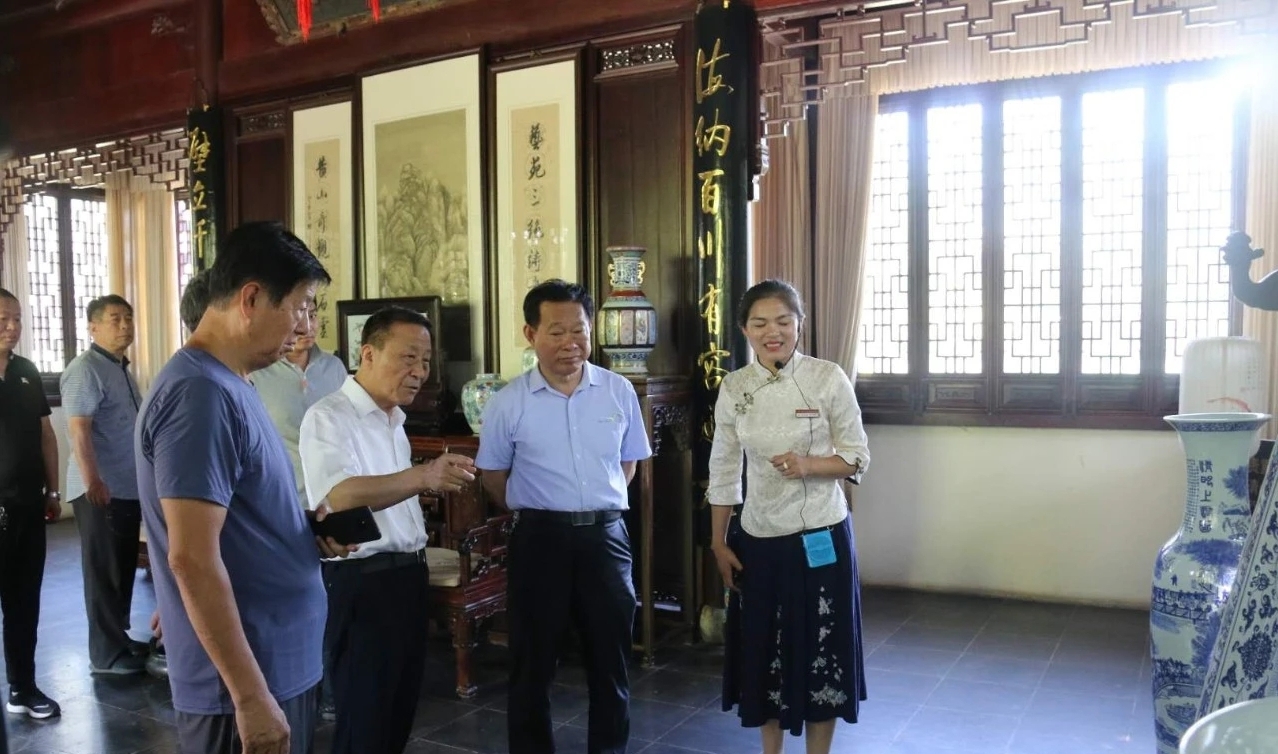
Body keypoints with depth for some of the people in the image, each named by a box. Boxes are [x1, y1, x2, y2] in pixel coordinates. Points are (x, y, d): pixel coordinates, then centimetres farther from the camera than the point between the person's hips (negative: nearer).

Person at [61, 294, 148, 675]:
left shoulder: (121, 368, 16)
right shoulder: (86, 369, -13)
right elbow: (78, 428, -22)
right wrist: (92, 480, -28)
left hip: (128, 486, 9)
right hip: (101, 490, -9)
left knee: (123, 569, 16)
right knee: (104, 571, 0)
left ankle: (120, 639, 27)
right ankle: (106, 653, 8)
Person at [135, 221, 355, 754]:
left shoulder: (228, 384, 10)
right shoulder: (201, 395, -21)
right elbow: (193, 559, -26)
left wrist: (310, 533, 2)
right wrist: (251, 695, -23)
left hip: (280, 665, 9)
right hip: (245, 681, -9)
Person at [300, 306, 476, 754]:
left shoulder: (394, 420, 14)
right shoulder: (328, 418, -15)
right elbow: (341, 495, -32)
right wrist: (422, 476, -45)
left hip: (409, 574, 9)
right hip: (361, 580, -9)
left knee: (400, 710, 18)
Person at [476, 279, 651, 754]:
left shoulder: (619, 391, -1)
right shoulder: (508, 402, -6)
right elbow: (493, 475, 6)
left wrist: (597, 505, 7)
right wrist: (535, 511, 6)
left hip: (605, 535, 2)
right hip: (539, 538, -1)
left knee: (611, 656, 14)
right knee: (533, 659, 11)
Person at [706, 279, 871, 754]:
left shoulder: (829, 378, -9)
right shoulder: (734, 387, -1)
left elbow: (857, 458, -5)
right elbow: (723, 470, 5)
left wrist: (808, 465, -23)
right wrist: (719, 542, 5)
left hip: (821, 537, -2)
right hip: (758, 540, 3)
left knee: (820, 650, 8)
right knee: (762, 650, 13)